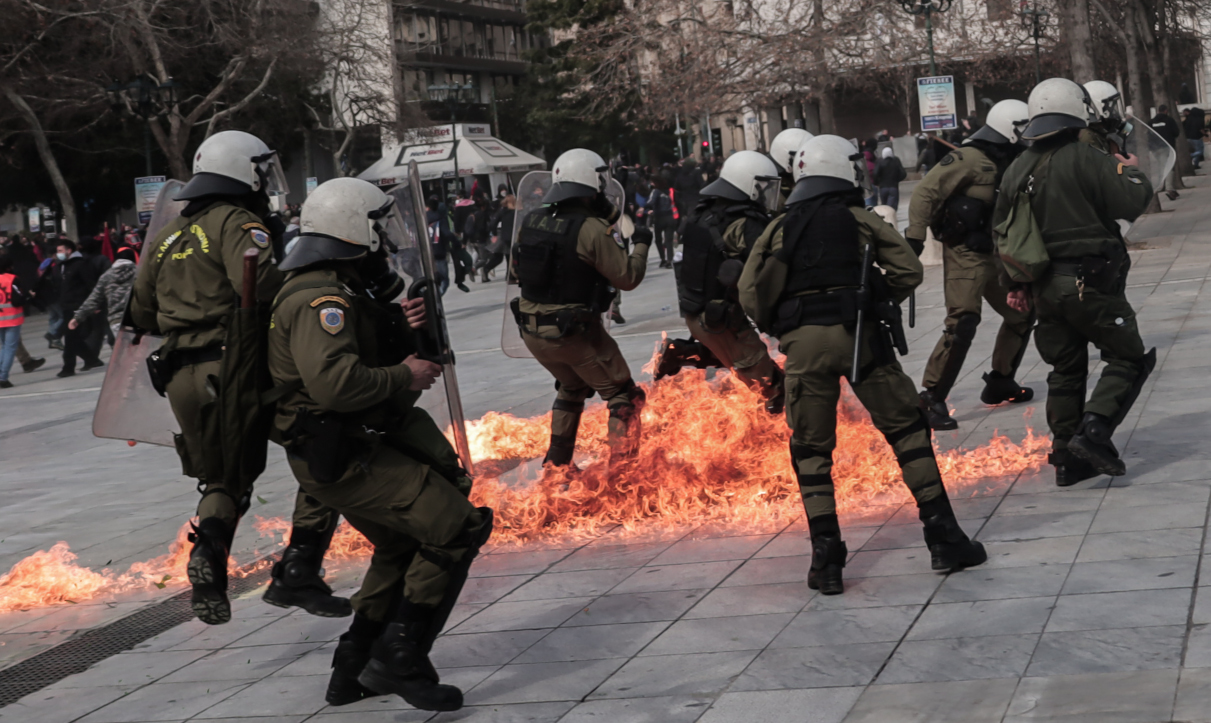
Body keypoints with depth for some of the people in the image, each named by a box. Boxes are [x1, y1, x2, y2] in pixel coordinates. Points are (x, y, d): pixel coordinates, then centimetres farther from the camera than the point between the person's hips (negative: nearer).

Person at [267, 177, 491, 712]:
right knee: (456, 528, -12)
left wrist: (402, 330, 7)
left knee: (401, 545, 26)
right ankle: (399, 658, -7)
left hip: (359, 449, 11)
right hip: (346, 460, -11)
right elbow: (335, 381, -35)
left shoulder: (340, 291, 14)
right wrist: (404, 376, -22)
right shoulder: (321, 300, -21)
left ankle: (357, 667, 33)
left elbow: (364, 355, 25)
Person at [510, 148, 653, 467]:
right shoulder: (591, 229, -19)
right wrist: (641, 245, 3)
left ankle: (556, 464, 33)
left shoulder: (532, 221, 0)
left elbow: (517, 269, 13)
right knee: (622, 395, 10)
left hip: (531, 331, 7)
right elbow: (628, 277, -13)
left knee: (572, 387, 31)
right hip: (574, 333, -7)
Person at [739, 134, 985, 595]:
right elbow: (908, 270, 0)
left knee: (811, 449, 9)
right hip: (857, 334, -1)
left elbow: (752, 294, 4)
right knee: (906, 430, 9)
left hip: (803, 344, 1)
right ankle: (943, 537, 7)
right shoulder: (862, 220, 9)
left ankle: (826, 560, 3)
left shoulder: (779, 230, 13)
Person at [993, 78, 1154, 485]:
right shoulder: (1087, 160, -12)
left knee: (1065, 370, 14)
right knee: (1128, 358, 3)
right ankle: (1094, 429, -16)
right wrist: (1131, 173, 6)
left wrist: (1015, 285, 23)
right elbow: (1130, 204, -16)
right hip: (1091, 283, -7)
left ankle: (1068, 459, 14)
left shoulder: (1016, 170, 10)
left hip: (1044, 288, 7)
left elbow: (1002, 230, 16)